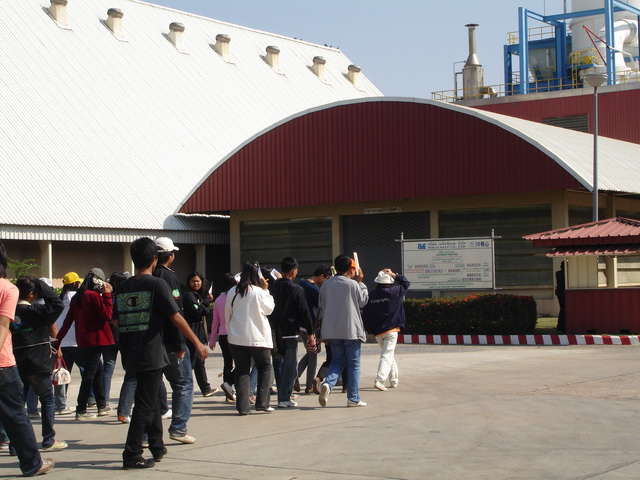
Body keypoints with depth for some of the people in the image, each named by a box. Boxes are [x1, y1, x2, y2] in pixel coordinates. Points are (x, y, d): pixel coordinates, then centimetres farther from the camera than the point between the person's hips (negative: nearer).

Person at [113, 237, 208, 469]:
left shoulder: (122, 288, 6)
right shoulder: (157, 284, -10)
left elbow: (116, 321, 11)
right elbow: (176, 318, -12)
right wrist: (197, 343, -3)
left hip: (130, 353, 6)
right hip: (152, 353, -6)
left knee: (151, 399, 20)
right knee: (145, 404, -1)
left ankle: (157, 447, 29)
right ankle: (131, 455, -2)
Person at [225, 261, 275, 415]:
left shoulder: (232, 292, 1)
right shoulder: (259, 292, -12)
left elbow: (227, 314, 8)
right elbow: (269, 309, 2)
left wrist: (230, 332, 18)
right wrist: (266, 290, 4)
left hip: (236, 338, 4)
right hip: (257, 338, -3)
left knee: (241, 371, 7)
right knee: (265, 367, 13)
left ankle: (243, 406, 2)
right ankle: (262, 402, 5)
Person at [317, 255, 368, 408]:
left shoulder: (326, 285, 4)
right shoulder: (353, 284, -11)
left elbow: (321, 307, 10)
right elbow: (363, 301, 5)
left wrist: (325, 331, 21)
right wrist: (360, 282, 15)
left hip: (332, 331, 4)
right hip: (351, 330, -4)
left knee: (337, 361, 15)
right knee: (353, 364, 6)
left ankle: (328, 384, -13)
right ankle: (353, 398, 7)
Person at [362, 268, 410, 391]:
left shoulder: (370, 295, 2)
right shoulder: (394, 291, -6)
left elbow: (365, 313, 4)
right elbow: (406, 283, 11)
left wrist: (369, 329, 14)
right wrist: (394, 275, 9)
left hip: (377, 332, 4)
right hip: (391, 330, -4)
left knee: (389, 354, 20)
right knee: (387, 356, -7)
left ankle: (393, 380, 26)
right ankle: (379, 380, -23)